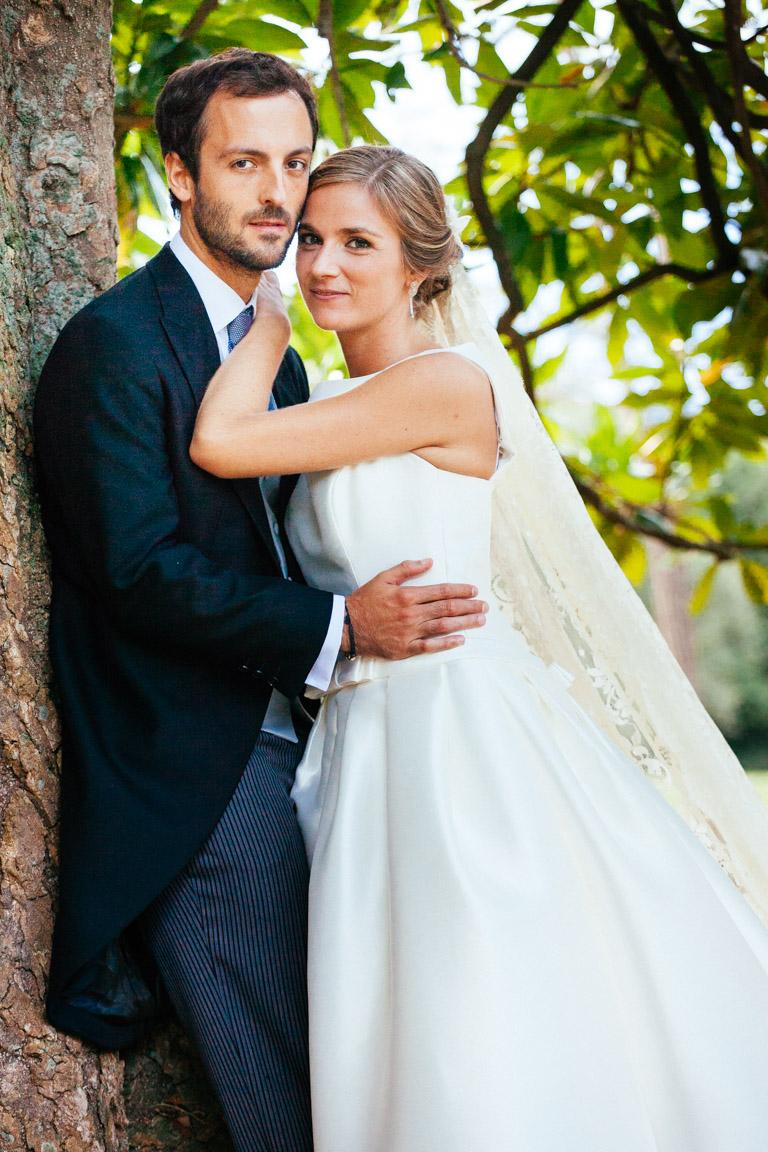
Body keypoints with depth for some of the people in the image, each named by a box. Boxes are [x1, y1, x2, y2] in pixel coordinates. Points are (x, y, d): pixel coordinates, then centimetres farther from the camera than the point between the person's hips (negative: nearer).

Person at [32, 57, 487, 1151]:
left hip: (276, 749, 9)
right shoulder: (118, 342, -10)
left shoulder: (279, 359, 19)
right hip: (192, 767, -8)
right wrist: (339, 627, -22)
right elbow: (141, 571, -17)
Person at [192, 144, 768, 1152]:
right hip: (370, 748, 8)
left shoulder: (445, 382, -11)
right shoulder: (341, 410, 16)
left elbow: (221, 442, -14)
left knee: (495, 1065, -6)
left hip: (465, 731, -8)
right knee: (409, 1054, 9)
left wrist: (272, 316, 1)